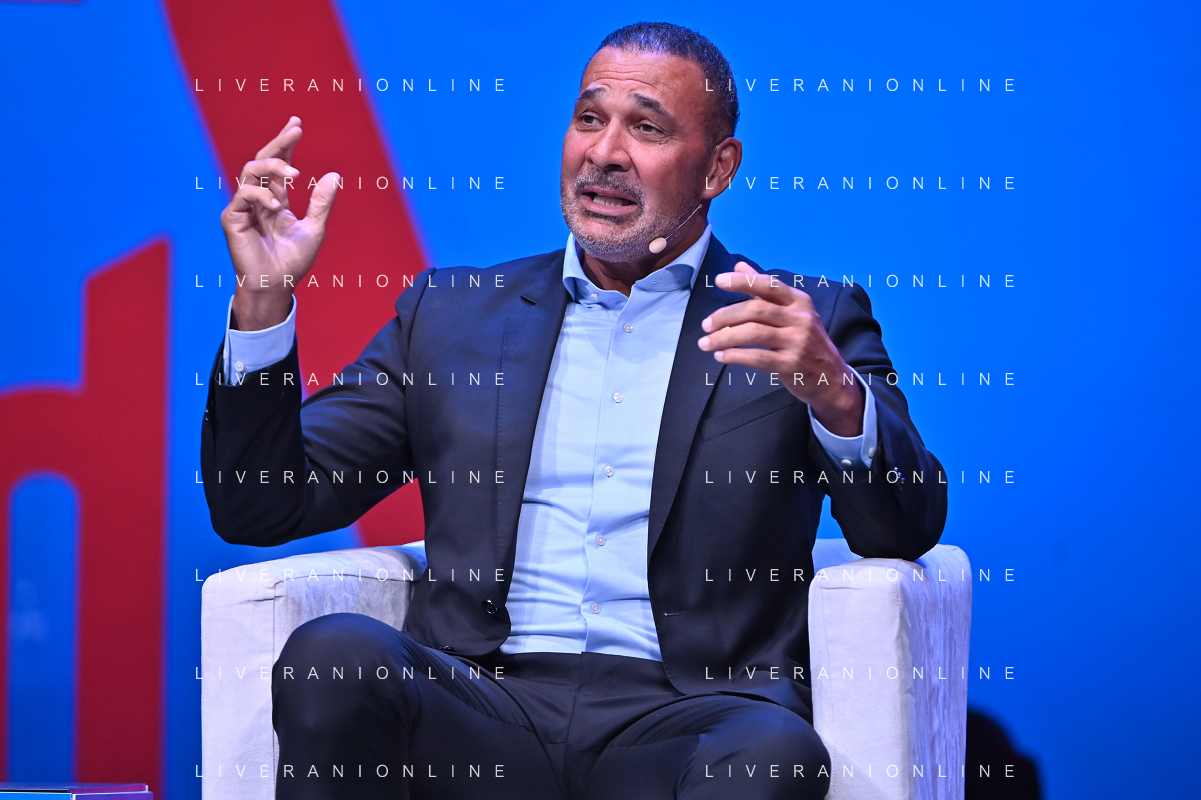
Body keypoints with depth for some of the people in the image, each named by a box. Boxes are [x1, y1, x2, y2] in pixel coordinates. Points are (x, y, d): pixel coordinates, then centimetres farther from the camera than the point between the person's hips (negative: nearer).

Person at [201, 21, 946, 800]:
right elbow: (262, 509, 17)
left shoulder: (808, 324, 13)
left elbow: (906, 531, -1)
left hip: (685, 720, -2)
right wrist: (265, 299, 2)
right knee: (335, 652, -30)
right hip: (483, 705, 3)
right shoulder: (453, 314, 20)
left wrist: (833, 391, -21)